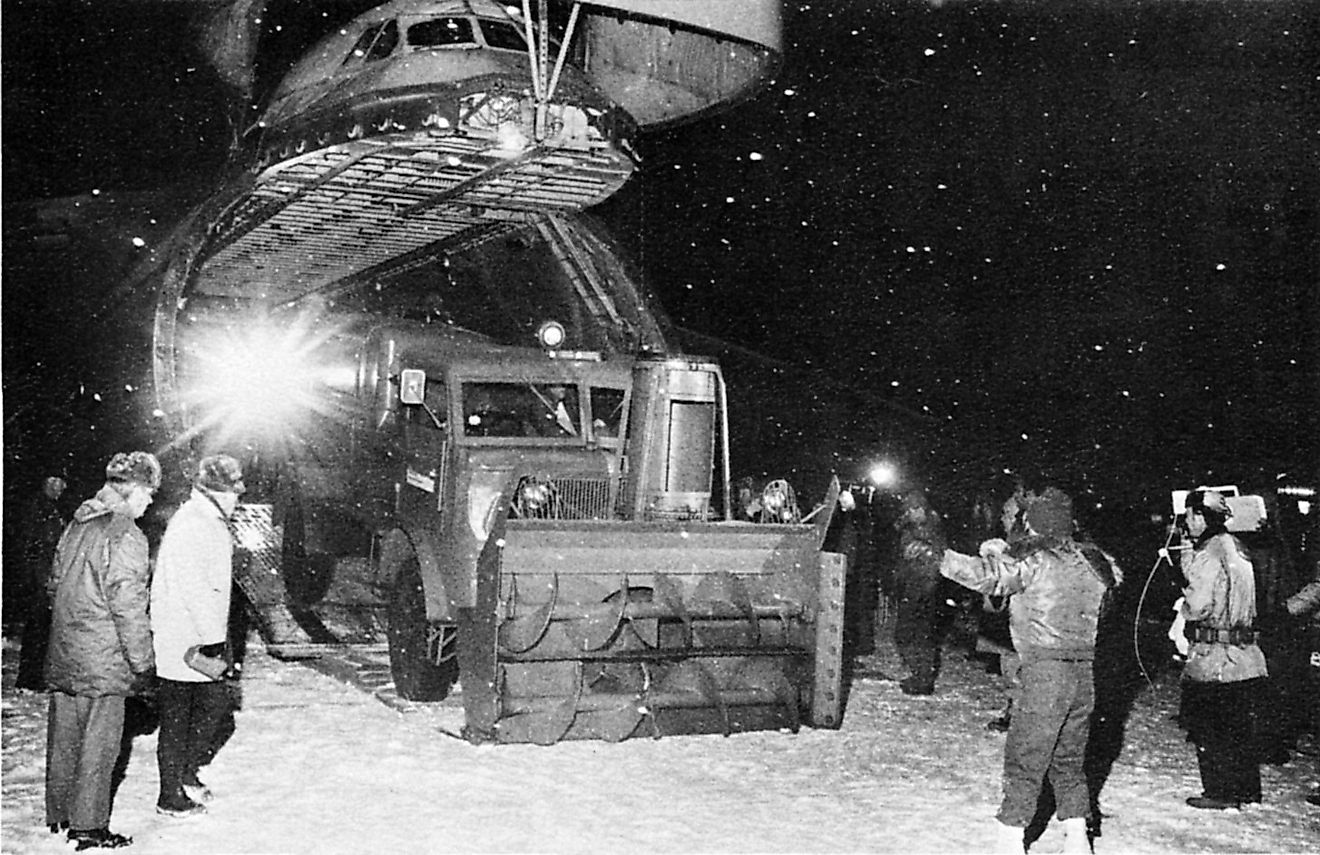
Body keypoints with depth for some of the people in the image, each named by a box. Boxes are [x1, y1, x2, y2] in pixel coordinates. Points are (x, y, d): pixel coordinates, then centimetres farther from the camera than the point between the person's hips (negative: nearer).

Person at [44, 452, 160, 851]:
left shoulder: (77, 525, 8)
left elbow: (55, 584, 16)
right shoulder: (125, 537, -17)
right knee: (97, 743, 2)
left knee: (65, 736, 17)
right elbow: (128, 608, -18)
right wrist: (144, 662, -10)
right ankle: (88, 827, 9)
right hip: (102, 660, -8)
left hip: (63, 654, 8)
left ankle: (59, 813, 30)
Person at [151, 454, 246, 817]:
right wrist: (213, 639, -22)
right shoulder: (191, 525, -18)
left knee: (216, 705, 15)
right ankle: (171, 797, 10)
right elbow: (194, 589, -23)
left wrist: (216, 638, 19)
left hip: (200, 641, 10)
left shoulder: (211, 523, 15)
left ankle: (186, 775, 29)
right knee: (176, 720, 0)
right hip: (183, 646, -10)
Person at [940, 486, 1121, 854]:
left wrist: (942, 558, -13)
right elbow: (1114, 576, 32)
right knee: (1069, 761, 18)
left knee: (1024, 762, 2)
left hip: (1044, 672, -6)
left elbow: (988, 576, -23)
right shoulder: (1091, 562, 9)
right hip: (1084, 675, 6)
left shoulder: (1034, 558, -9)